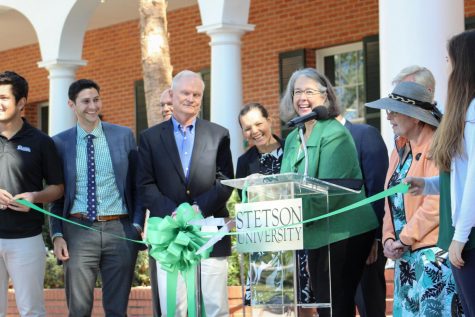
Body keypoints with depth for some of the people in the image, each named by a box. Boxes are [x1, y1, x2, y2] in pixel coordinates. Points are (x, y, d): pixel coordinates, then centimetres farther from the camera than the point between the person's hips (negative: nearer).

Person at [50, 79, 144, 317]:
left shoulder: (124, 136, 5)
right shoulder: (60, 143, 4)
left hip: (119, 230, 1)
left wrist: (137, 225, -3)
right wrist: (57, 235, -2)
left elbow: (137, 184, 8)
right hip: (78, 231, 0)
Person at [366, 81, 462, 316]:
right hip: (405, 254, 9)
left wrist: (404, 238, -13)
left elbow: (436, 203, -18)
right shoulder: (400, 150, 17)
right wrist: (389, 238, 4)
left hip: (433, 253, -9)